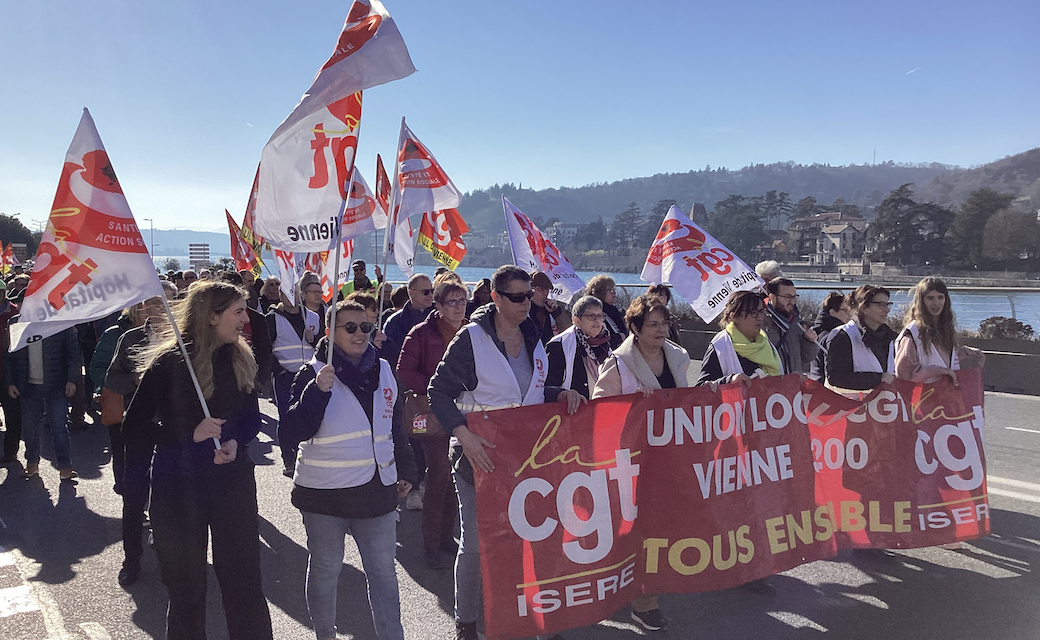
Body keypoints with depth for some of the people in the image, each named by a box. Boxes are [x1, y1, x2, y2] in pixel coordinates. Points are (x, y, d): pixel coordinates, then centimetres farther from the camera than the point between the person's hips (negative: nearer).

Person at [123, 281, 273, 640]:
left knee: (243, 582, 7)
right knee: (186, 586, 14)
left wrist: (235, 442, -11)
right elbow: (134, 428, -10)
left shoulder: (240, 359, 0)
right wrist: (191, 434, -22)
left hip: (233, 479, 3)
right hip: (179, 485, -3)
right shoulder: (168, 363, -13)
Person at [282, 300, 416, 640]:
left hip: (376, 489, 3)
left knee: (384, 573, 9)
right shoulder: (314, 372, -7)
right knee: (324, 571, 13)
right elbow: (295, 430, -16)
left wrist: (405, 469, 17)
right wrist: (318, 390, -27)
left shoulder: (383, 370, 7)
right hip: (324, 494, -3)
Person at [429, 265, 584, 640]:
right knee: (476, 542, 1)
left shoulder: (532, 339, 7)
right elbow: (440, 393, -13)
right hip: (479, 455, -5)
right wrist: (465, 436, -25)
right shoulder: (472, 338, -13)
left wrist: (562, 394, -1)